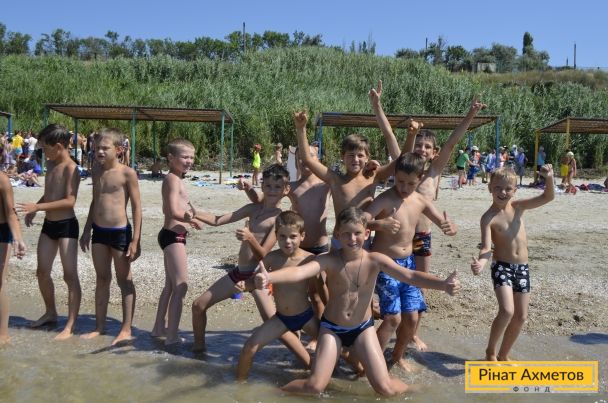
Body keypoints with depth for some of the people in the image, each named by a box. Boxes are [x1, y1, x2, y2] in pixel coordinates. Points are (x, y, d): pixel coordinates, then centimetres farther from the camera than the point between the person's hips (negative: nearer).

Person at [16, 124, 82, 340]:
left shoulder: (71, 169, -16)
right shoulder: (51, 165, 10)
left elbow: (70, 201, -24)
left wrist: (37, 207, -25)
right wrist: (34, 210, 7)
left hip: (66, 226, -9)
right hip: (48, 225, 9)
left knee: (70, 275, -4)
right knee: (42, 272, 15)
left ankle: (70, 326, 2)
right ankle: (50, 313, 34)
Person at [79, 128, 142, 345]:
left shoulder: (127, 173, -12)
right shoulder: (97, 170, 9)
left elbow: (137, 207, -11)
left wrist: (135, 240, -14)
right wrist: (87, 230, 18)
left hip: (120, 231, -6)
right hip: (99, 231, 7)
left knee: (124, 281, 5)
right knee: (102, 279, 15)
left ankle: (126, 329, 14)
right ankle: (99, 326, 27)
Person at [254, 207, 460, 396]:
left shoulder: (375, 260, -17)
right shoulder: (329, 260, -21)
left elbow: (410, 276, -26)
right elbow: (299, 271, -38)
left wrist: (443, 284, -44)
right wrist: (269, 277, -58)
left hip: (363, 328, 1)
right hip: (332, 328, -1)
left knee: (386, 388, -1)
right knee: (315, 386, -8)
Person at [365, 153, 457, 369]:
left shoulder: (422, 201, 0)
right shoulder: (385, 199, -17)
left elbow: (445, 224, 5)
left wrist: (451, 228, -20)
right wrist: (379, 224, -49)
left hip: (408, 262, 6)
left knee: (412, 317, 7)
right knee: (394, 317, -9)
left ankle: (398, 356, 31)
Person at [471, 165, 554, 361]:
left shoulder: (518, 206, 1)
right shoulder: (488, 217, -12)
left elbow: (547, 197, -3)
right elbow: (486, 247, -20)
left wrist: (549, 178, -21)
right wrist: (480, 262, -41)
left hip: (522, 267, 5)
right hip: (501, 267, -5)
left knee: (521, 317, 10)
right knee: (507, 311, -22)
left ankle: (503, 355, 29)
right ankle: (490, 351, 3)